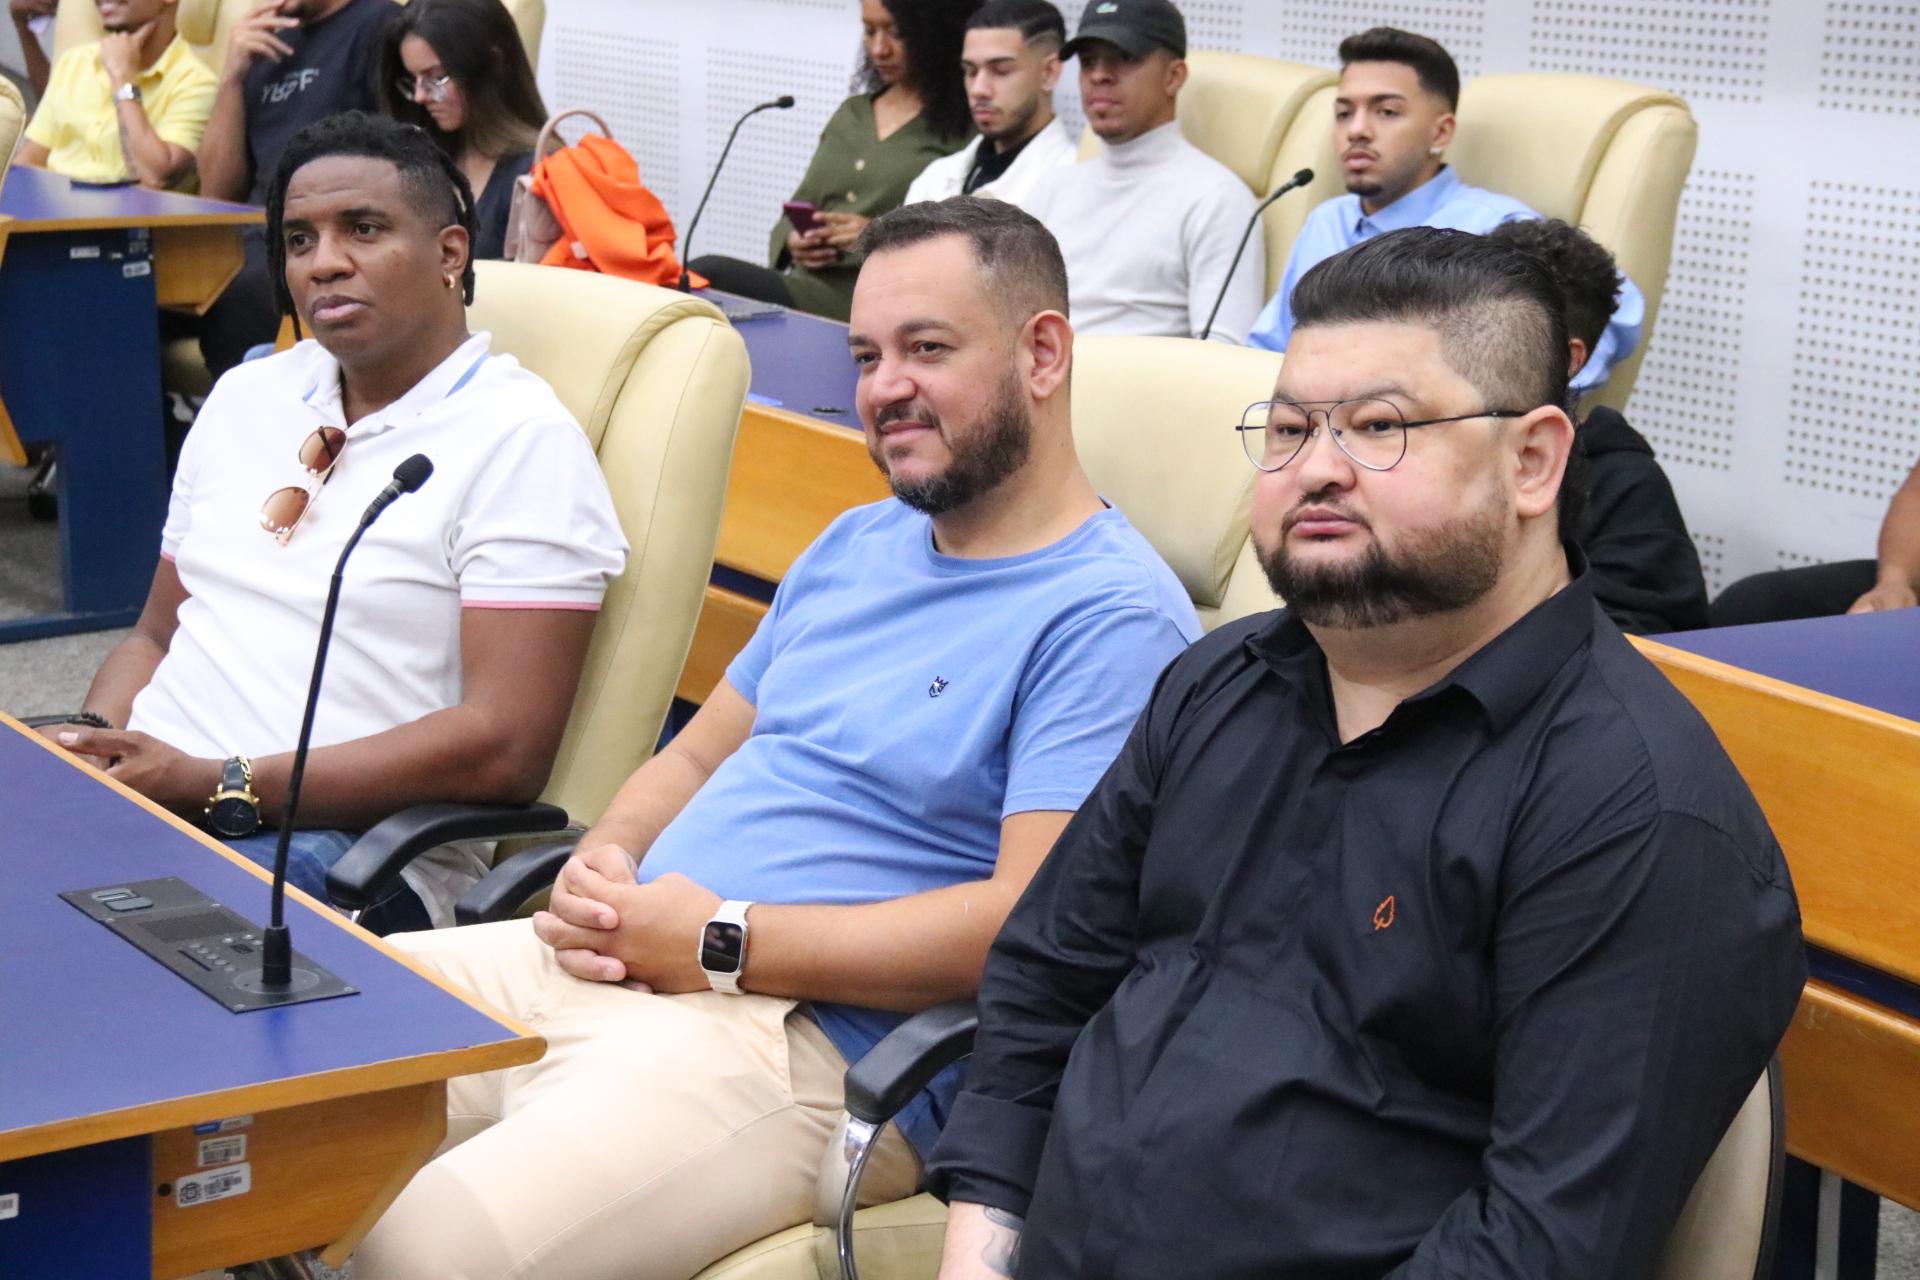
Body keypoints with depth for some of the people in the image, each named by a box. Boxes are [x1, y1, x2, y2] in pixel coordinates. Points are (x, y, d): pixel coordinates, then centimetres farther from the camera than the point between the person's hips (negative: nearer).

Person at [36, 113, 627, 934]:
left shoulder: (519, 439, -4)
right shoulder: (247, 395, 20)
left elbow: (505, 749, -14)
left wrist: (223, 788, -16)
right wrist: (90, 742, 0)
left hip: (350, 845, -7)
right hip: (145, 794, 7)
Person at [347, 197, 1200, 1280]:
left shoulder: (1113, 614, -8)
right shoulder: (856, 547, 22)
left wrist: (725, 943, -15)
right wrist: (602, 869, 4)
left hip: (808, 1045, -8)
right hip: (604, 963, 9)